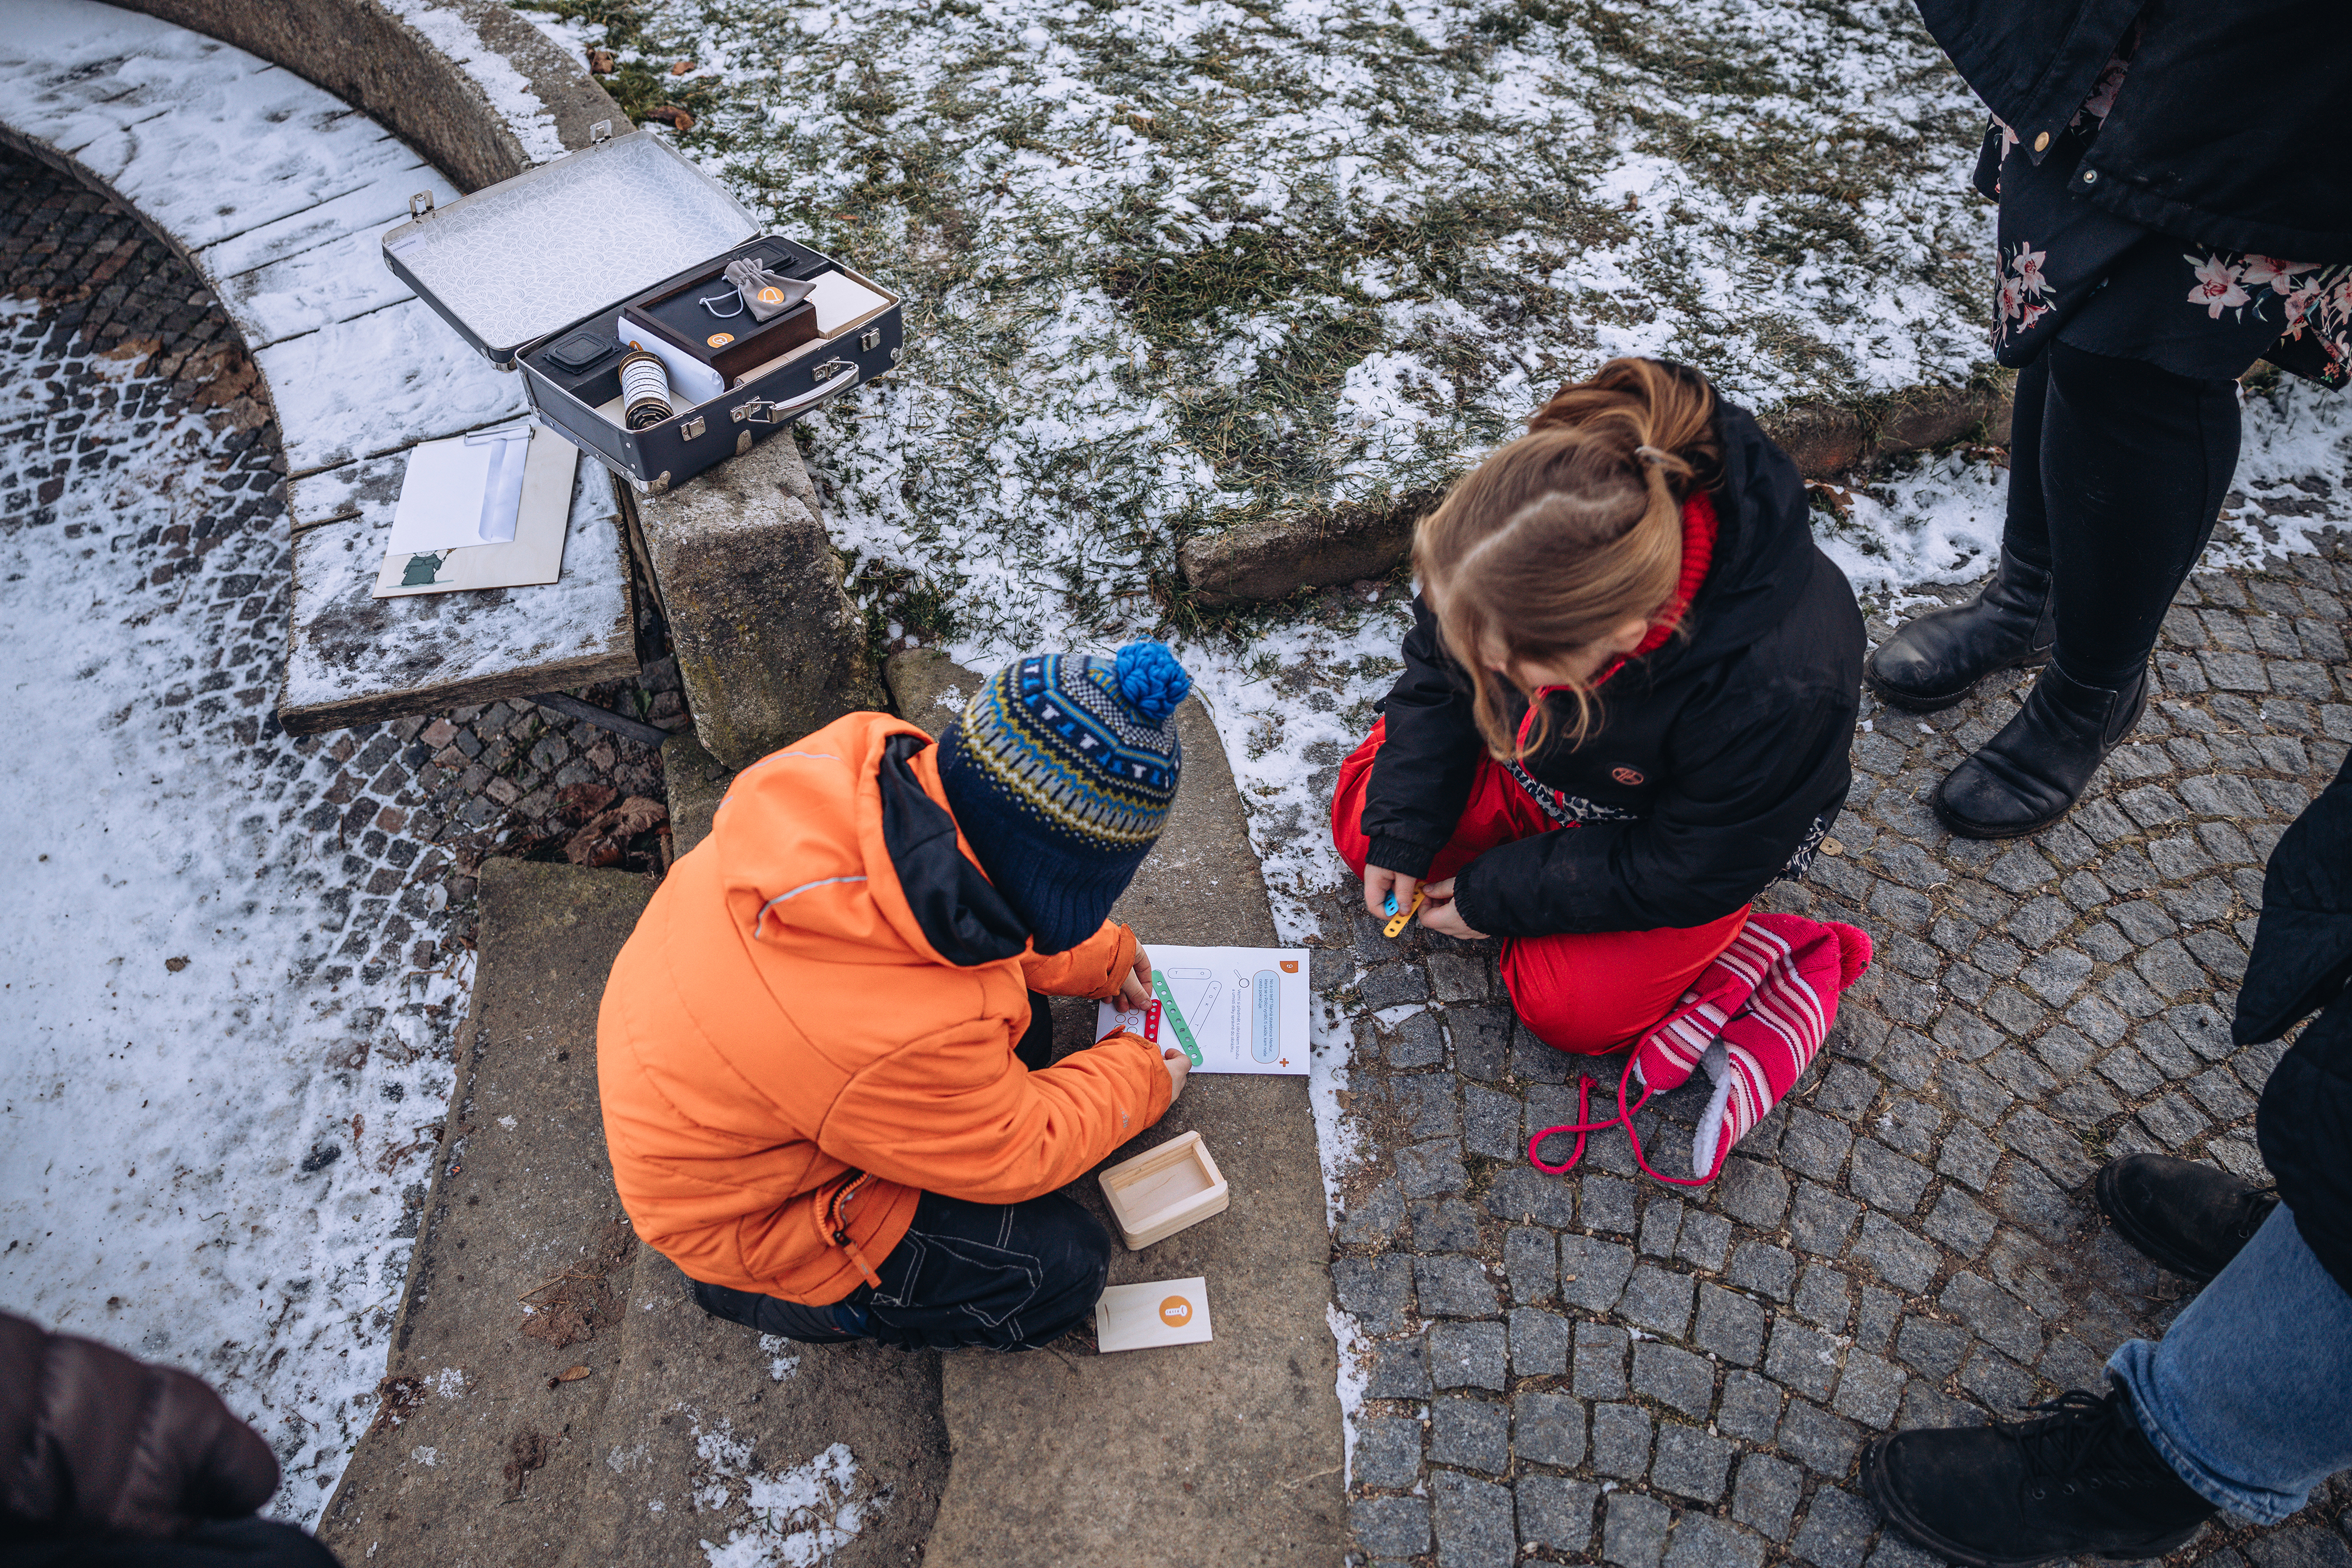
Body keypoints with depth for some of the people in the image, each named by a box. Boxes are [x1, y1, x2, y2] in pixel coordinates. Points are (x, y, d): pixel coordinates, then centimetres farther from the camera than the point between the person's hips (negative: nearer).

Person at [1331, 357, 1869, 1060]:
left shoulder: (1775, 692, -45)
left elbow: (1687, 871, -26)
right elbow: (1440, 673, -10)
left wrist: (1497, 896, -20)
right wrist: (1399, 832, -13)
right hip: (1542, 743, 5)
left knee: (1567, 1007, -13)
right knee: (1361, 821, 1)